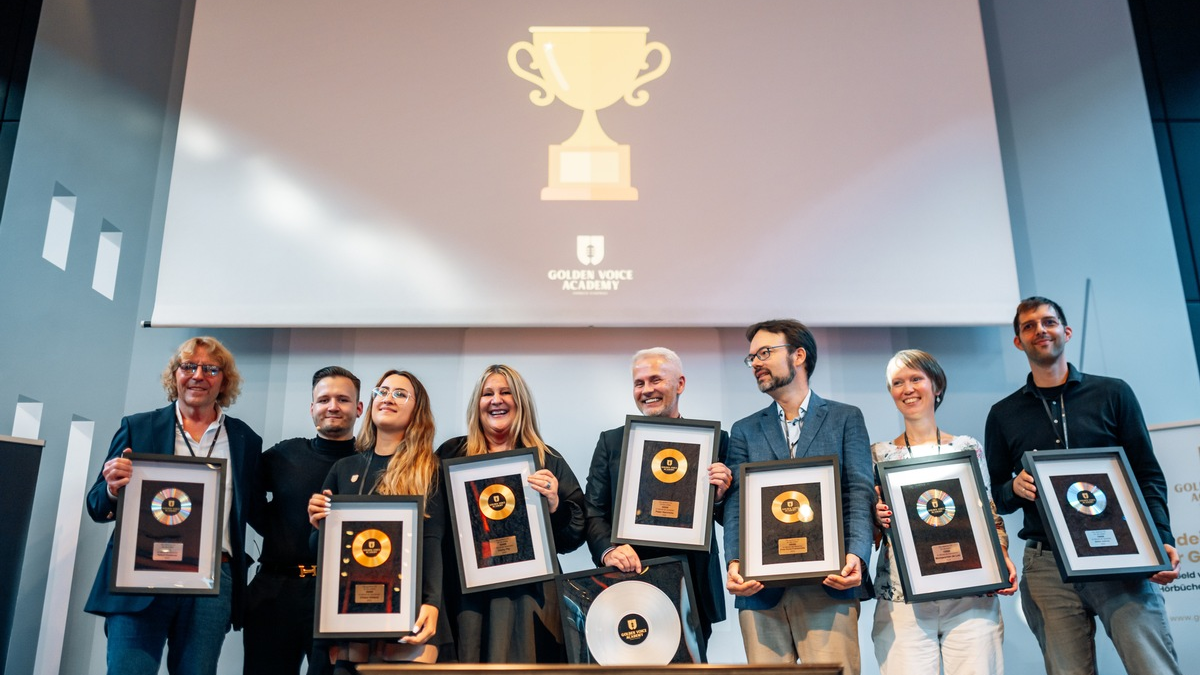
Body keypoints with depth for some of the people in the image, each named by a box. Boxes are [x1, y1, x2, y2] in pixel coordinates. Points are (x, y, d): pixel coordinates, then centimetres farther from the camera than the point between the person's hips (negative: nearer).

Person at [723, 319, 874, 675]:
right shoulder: (745, 430, 15)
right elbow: (736, 503, 6)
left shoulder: (846, 418, 10)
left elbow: (860, 493, 1)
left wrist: (856, 555, -15)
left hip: (829, 583, -2)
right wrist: (734, 562, -11)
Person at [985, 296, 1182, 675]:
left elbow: (1148, 477, 7)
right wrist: (1015, 488, -8)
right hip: (1047, 566, 1)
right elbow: (999, 498, 14)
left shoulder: (1112, 394, 8)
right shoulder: (1003, 415, 10)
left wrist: (1163, 541, -6)